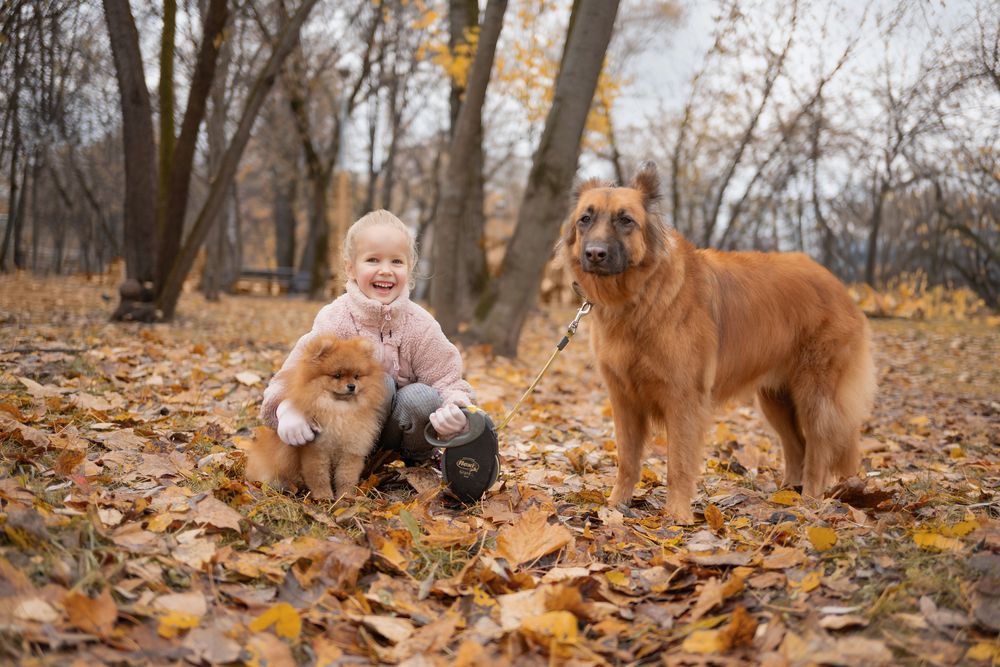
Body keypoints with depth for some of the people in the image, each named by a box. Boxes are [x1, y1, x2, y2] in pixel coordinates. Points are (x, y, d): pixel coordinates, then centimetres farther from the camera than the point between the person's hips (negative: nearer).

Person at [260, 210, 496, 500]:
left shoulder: (421, 325, -11)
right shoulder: (334, 321, -15)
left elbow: (446, 380, -13)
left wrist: (455, 409, -37)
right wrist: (289, 410, -41)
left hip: (402, 422, 2)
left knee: (421, 397, -29)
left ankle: (419, 457, 0)